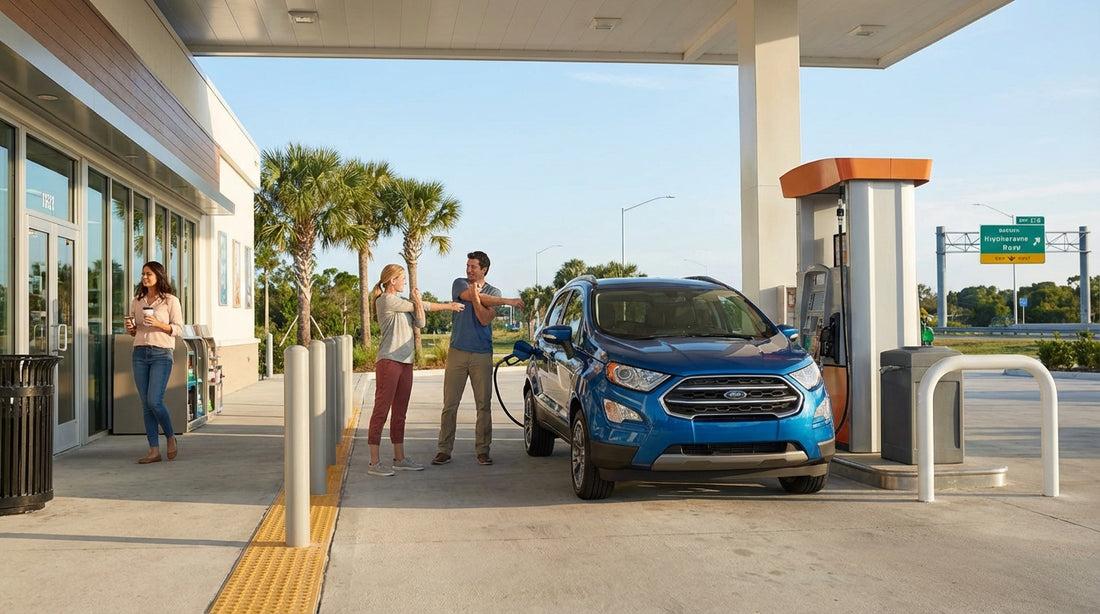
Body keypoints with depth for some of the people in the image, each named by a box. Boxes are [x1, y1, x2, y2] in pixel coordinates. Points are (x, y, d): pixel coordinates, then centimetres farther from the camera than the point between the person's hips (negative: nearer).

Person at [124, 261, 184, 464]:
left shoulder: (170, 301, 0)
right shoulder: (136, 301, 14)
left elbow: (178, 329, -3)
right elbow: (134, 332, 21)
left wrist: (158, 324, -17)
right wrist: (130, 328, -1)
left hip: (161, 354, -5)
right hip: (140, 353, 5)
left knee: (155, 401, -14)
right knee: (146, 404, 3)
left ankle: (171, 437, 12)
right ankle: (154, 451, 6)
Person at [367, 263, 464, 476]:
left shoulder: (402, 304, 22)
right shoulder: (385, 301, -6)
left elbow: (420, 323, 10)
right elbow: (423, 307, 0)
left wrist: (417, 301, -2)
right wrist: (448, 306, 11)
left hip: (405, 363, 9)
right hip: (389, 361, -9)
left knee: (400, 413, 11)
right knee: (381, 410, -8)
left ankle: (400, 459, 17)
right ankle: (375, 462, -8)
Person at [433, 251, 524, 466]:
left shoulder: (493, 292, 8)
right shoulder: (460, 284, 7)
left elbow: (485, 319, -6)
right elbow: (473, 297, -13)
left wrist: (475, 297, -19)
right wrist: (507, 301, -11)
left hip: (482, 355, 0)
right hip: (457, 352, 0)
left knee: (484, 405, 0)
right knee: (450, 404, -1)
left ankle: (482, 450, 7)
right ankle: (444, 450, 4)